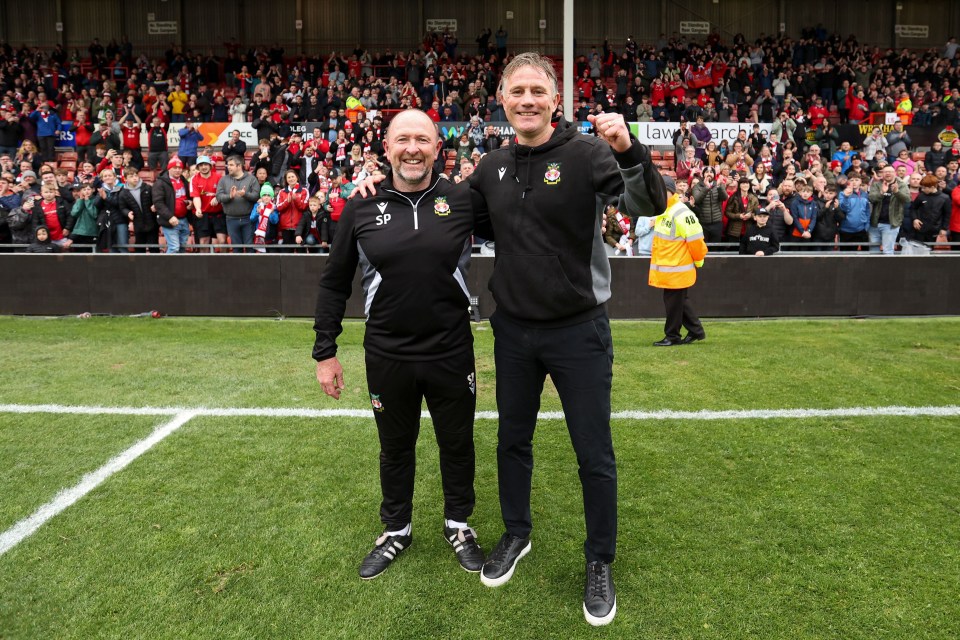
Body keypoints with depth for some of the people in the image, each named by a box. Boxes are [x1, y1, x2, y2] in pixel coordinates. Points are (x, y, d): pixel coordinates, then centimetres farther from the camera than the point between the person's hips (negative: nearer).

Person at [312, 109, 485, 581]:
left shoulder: (462, 201, -5)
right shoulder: (362, 207, -3)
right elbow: (334, 282, 4)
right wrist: (325, 351, 3)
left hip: (452, 354, 0)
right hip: (387, 357, 1)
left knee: (457, 444, 16)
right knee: (395, 449, 18)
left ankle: (458, 524, 40)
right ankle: (396, 531, 40)